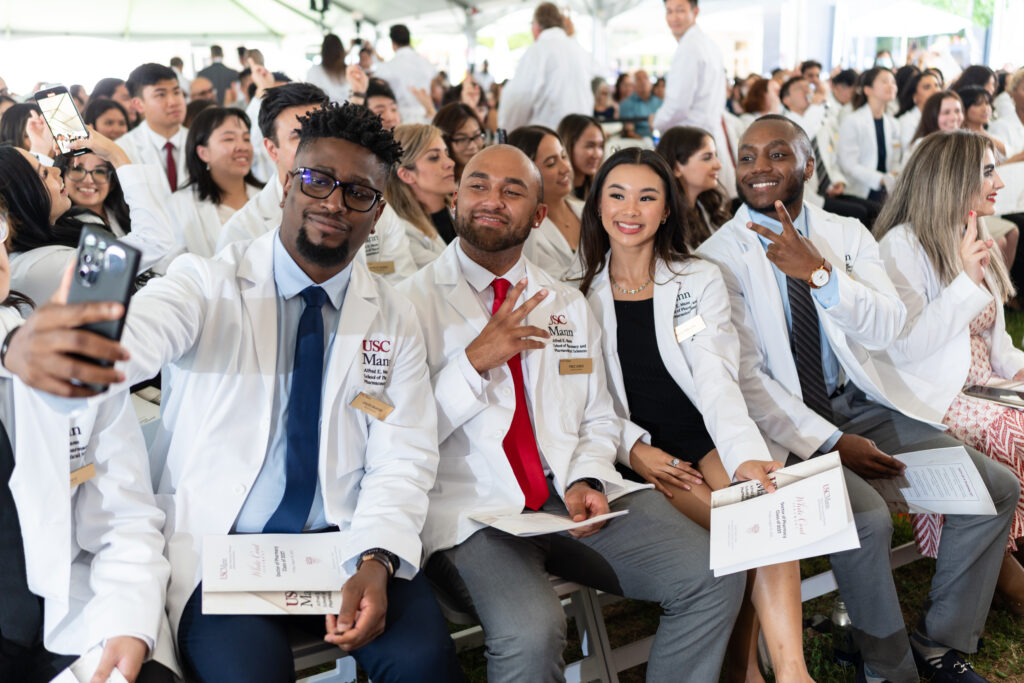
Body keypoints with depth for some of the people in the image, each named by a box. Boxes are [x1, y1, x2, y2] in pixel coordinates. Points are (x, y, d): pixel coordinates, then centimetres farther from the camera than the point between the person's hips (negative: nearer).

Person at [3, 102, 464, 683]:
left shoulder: (394, 319, 6)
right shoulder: (208, 284, -3)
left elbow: (403, 456, 1)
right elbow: (134, 334, -24)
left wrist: (375, 561, -17)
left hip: (345, 542, 2)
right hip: (219, 547, -1)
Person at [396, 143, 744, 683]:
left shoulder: (568, 304, 16)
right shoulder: (413, 302, 1)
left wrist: (586, 480, -4)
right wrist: (475, 361, -15)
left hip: (572, 497, 5)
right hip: (471, 510, -4)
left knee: (714, 578, -14)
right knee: (530, 631, -34)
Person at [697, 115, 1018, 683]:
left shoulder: (847, 235, 6)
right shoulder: (719, 257, -7)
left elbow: (887, 329, -8)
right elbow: (745, 376, -11)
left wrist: (819, 273, -23)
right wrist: (831, 442, -19)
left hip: (861, 403, 5)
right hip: (787, 424, -5)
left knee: (997, 487, -6)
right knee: (866, 518, -29)